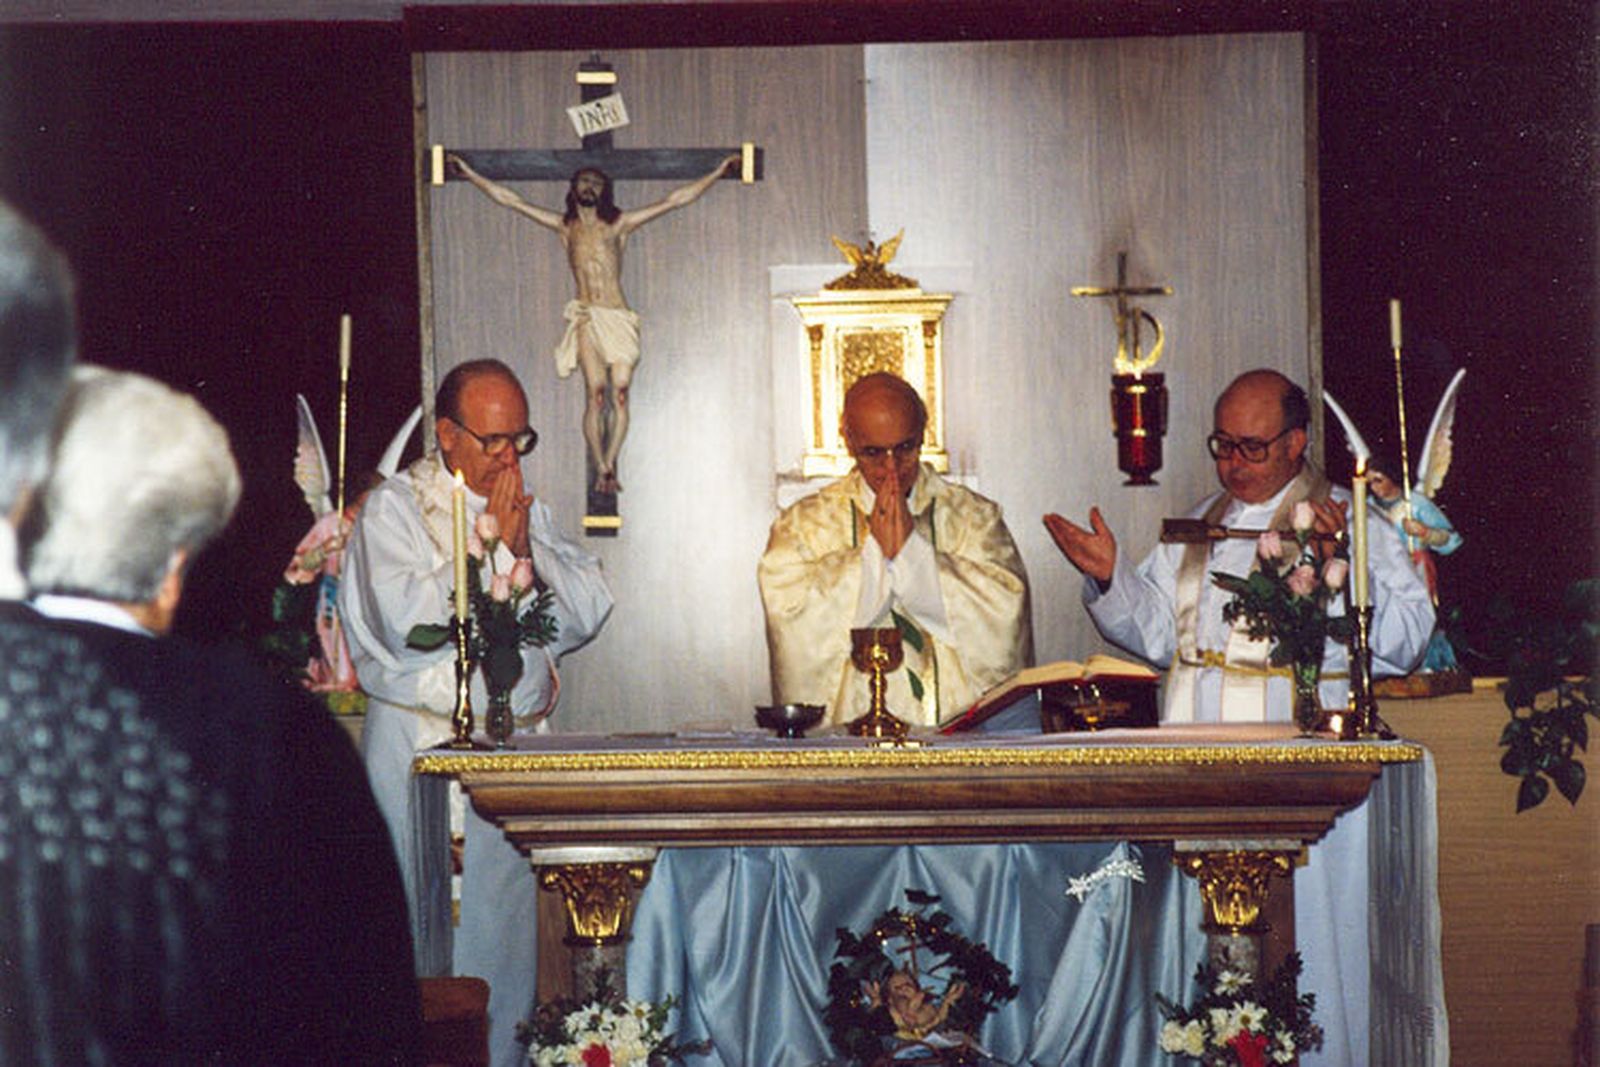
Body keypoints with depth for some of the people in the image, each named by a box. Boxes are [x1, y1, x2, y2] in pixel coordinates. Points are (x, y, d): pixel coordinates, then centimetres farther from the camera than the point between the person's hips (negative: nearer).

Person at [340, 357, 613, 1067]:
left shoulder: (528, 511, 16)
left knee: (512, 924, 3)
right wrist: (493, 546, -11)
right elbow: (408, 621, -18)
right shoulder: (394, 509, -3)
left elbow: (590, 608, 8)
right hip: (426, 751, -5)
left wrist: (527, 545, -6)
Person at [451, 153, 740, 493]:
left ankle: (609, 464, 1)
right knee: (596, 395, -11)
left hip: (619, 318, 1)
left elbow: (675, 200, 12)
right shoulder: (565, 225, 14)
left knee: (620, 395, -7)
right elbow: (509, 200, 17)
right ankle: (602, 469, -9)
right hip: (587, 318, 0)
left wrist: (717, 173, 10)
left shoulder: (619, 224, 12)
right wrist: (471, 174, 16)